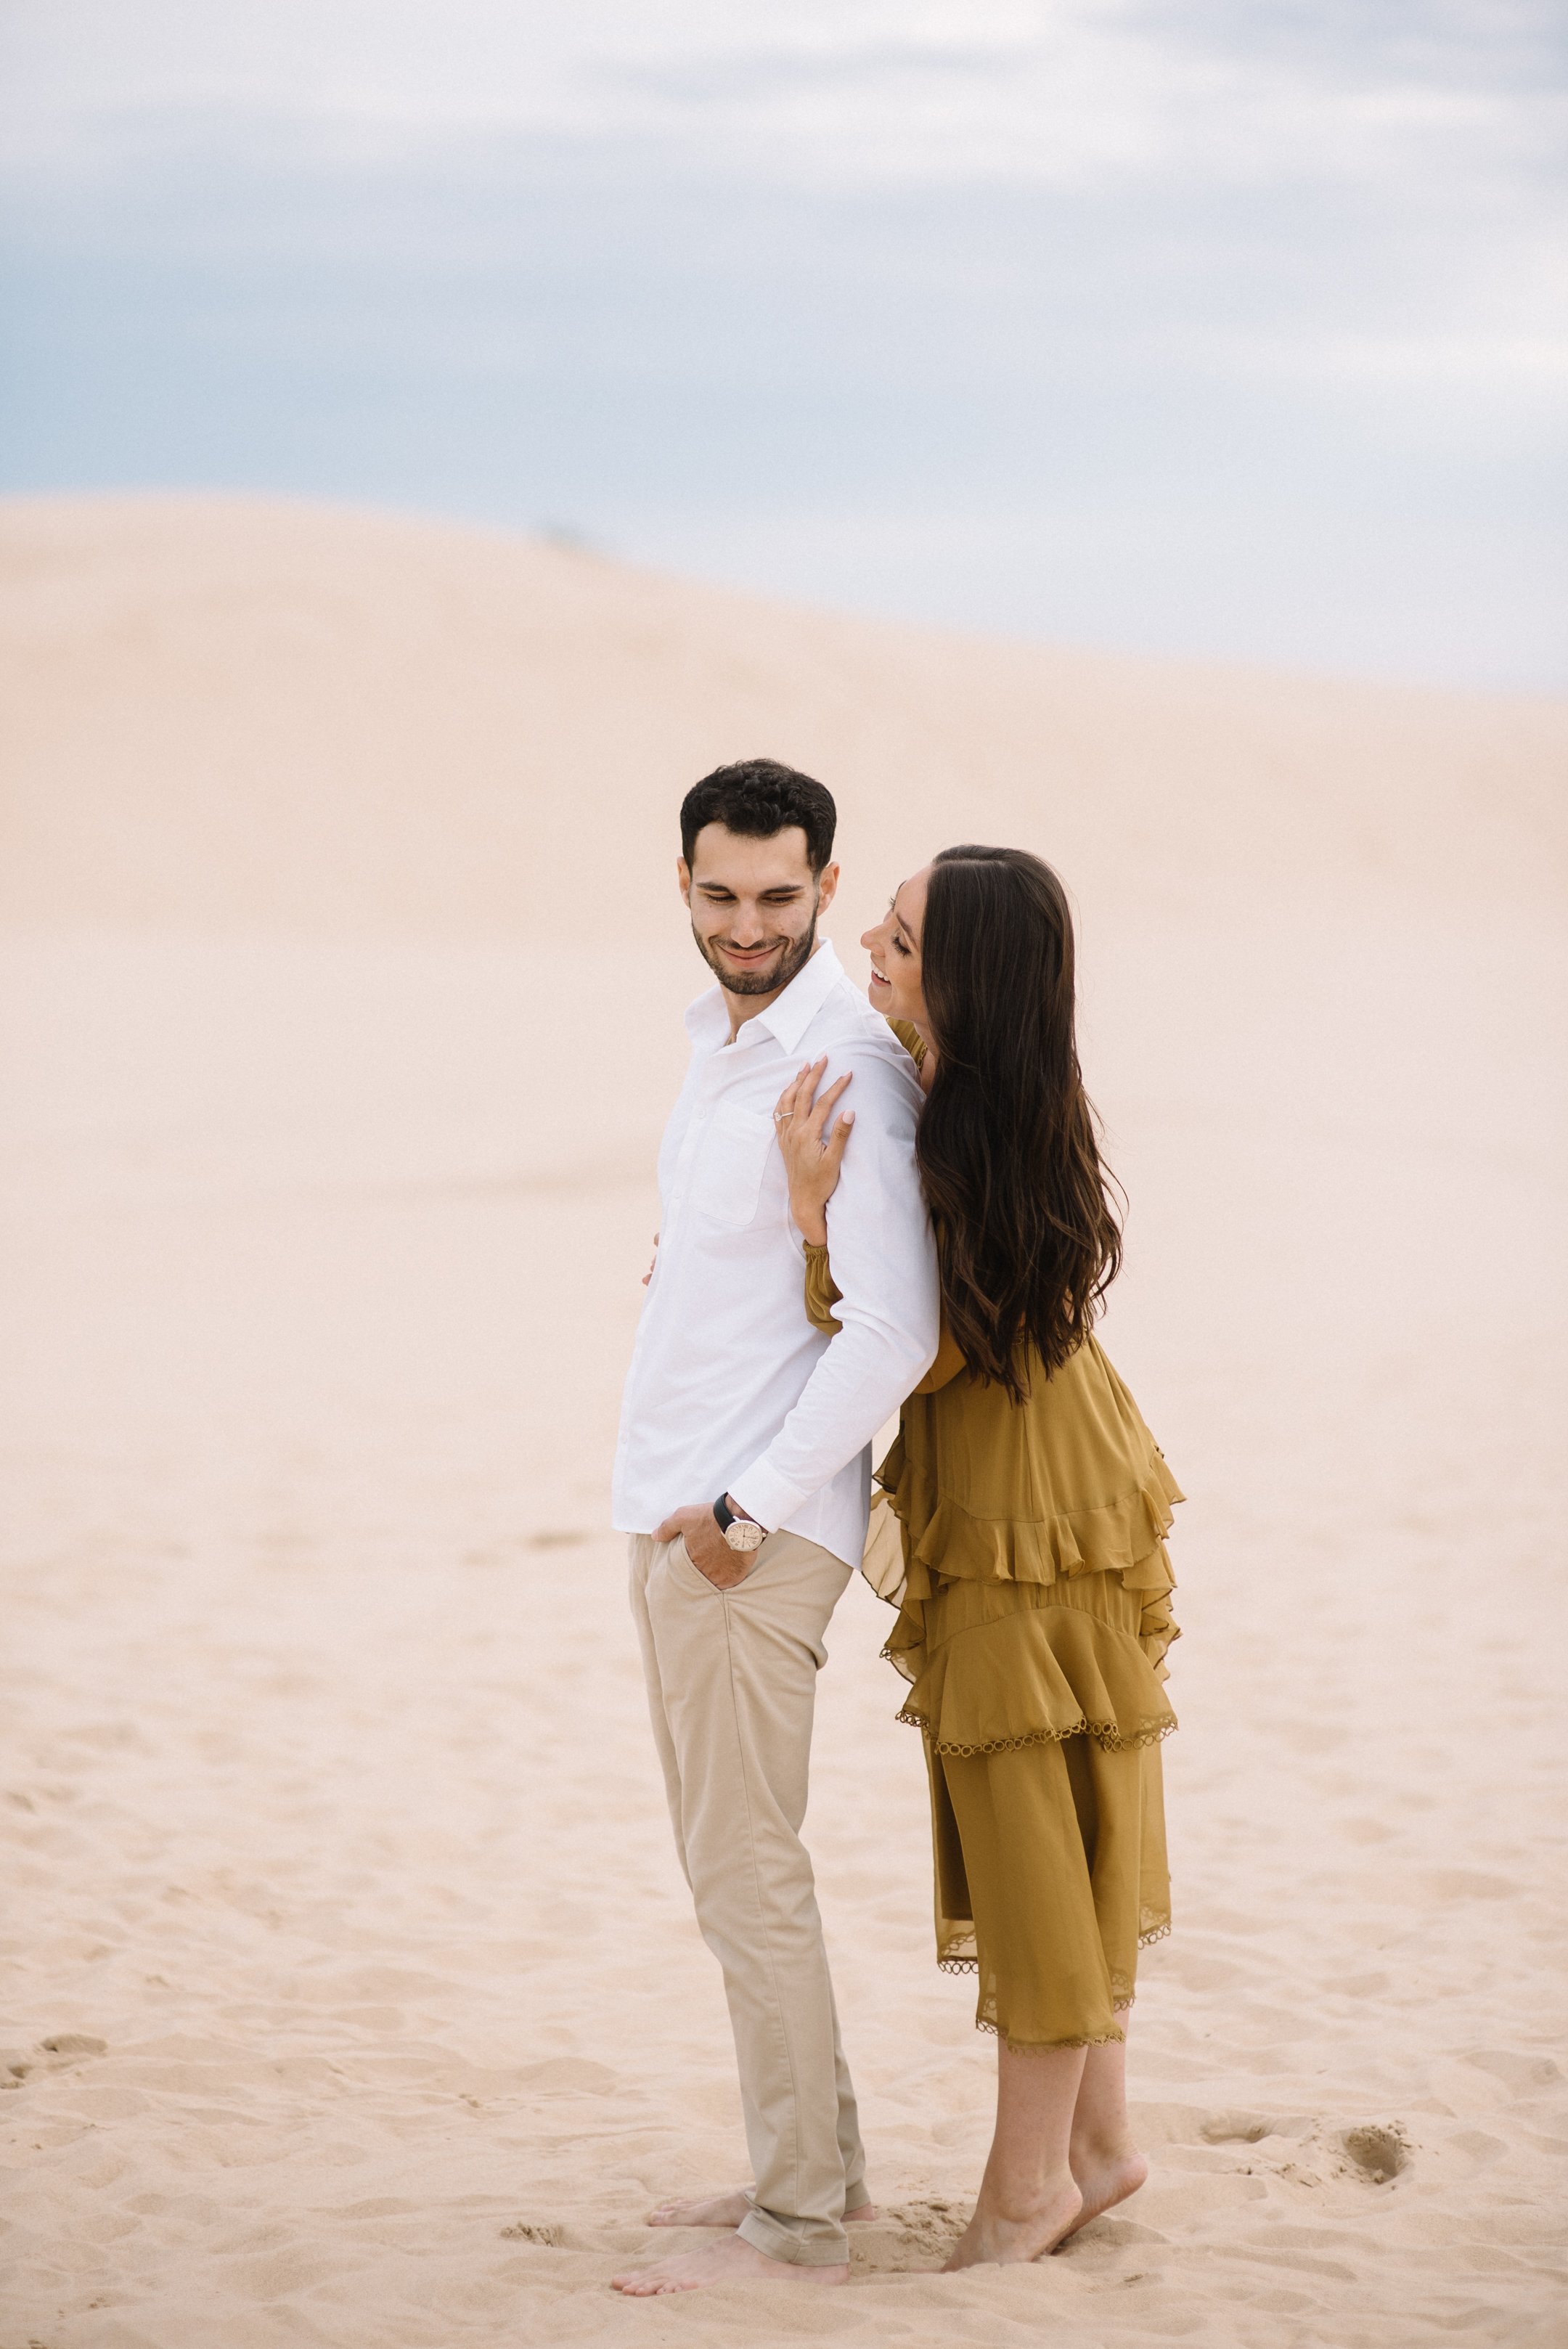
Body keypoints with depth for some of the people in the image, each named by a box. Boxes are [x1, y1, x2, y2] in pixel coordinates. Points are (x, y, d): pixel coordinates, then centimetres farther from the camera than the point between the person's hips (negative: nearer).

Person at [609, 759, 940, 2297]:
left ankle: (798, 2229, 1)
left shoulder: (846, 1064, -16)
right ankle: (816, 2162, 26)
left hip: (755, 1529, -9)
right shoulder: (717, 1038, 13)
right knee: (725, 1868, 16)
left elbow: (894, 1331, -22)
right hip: (672, 1511, 9)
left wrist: (750, 1504, -19)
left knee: (747, 1877, -6)